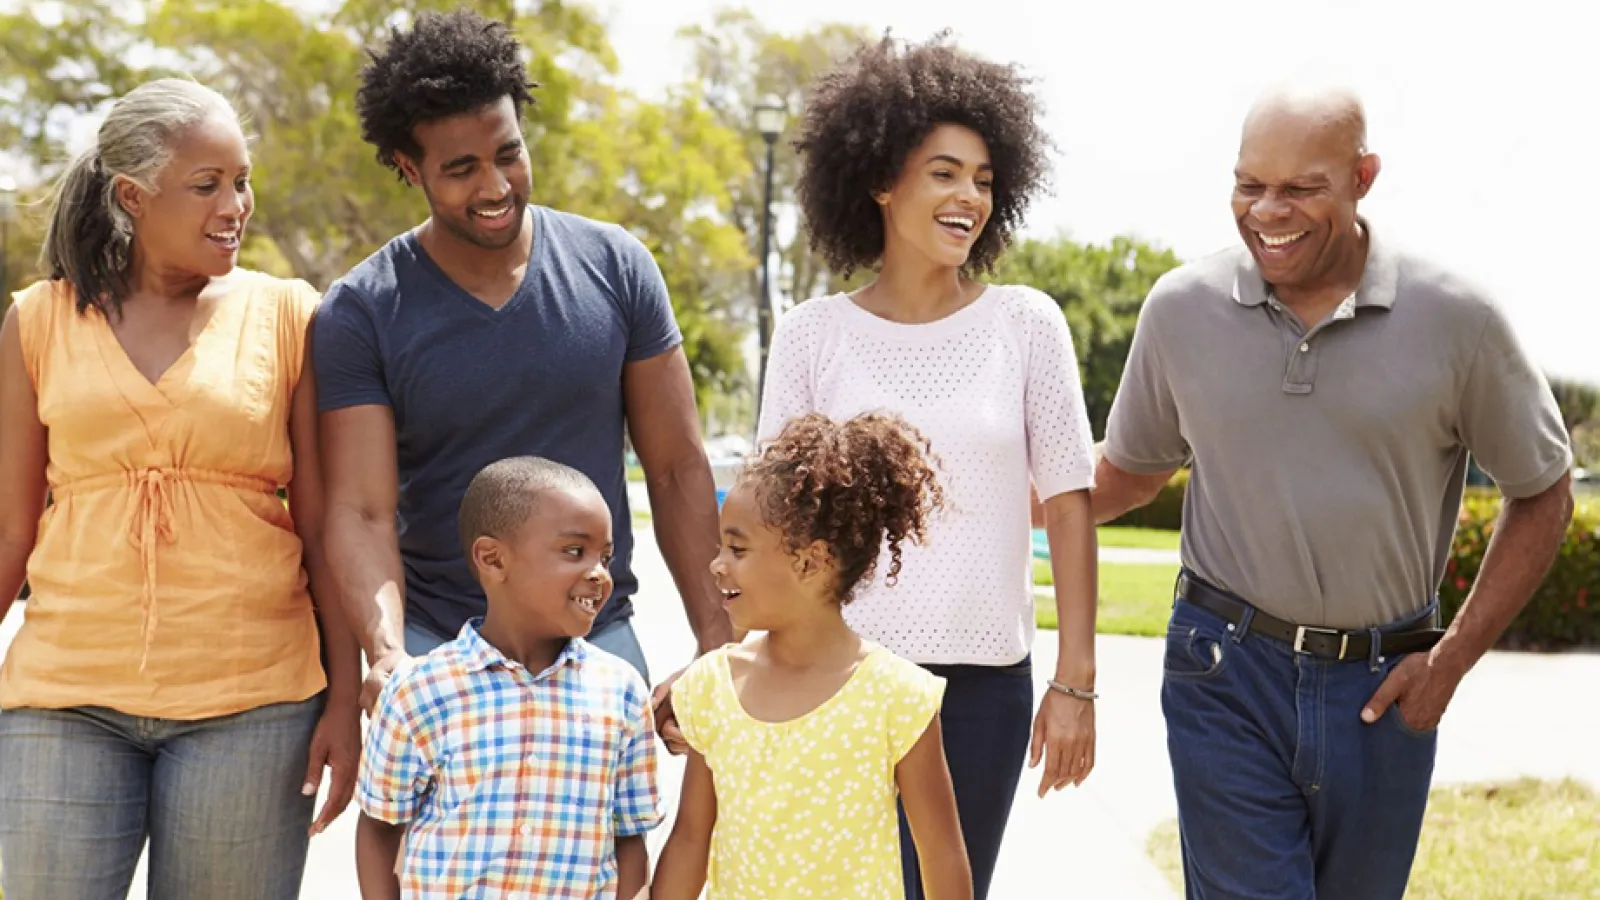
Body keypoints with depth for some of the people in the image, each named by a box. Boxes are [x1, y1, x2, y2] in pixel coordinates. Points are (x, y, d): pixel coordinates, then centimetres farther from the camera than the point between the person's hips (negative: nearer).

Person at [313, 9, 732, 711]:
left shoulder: (616, 268, 0)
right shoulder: (361, 312, -5)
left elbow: (678, 469, 3)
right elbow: (361, 511, -11)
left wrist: (716, 644, -3)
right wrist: (387, 653, -29)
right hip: (435, 647, -1)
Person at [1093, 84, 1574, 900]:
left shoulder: (1455, 318, -8)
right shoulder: (1182, 308, -4)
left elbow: (1542, 496, 4)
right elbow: (1131, 474, 12)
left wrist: (1452, 659, -2)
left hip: (1382, 686, 1)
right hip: (1227, 675, 0)